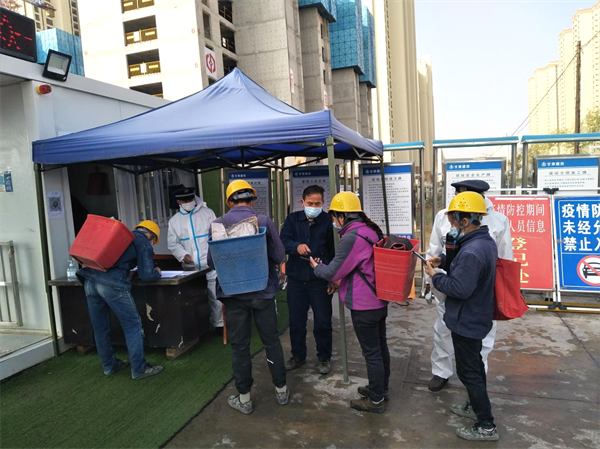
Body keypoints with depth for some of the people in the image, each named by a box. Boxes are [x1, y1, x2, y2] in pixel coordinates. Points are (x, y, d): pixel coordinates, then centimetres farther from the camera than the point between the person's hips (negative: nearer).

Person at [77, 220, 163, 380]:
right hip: (112, 283, -7)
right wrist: (157, 272, 20)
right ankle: (139, 369, 9)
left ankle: (109, 365, 32)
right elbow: (146, 275, 2)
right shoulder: (143, 242, 8)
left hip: (90, 279, 8)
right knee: (132, 324, 4)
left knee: (100, 327, 17)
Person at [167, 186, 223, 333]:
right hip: (191, 267, 2)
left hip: (211, 264, -2)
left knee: (215, 296, 0)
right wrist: (183, 255, -11)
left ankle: (218, 324, 15)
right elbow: (173, 243, 7)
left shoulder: (207, 213, 3)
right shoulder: (174, 220, 10)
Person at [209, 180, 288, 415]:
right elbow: (279, 256, -6)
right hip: (264, 291, 1)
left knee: (239, 346, 12)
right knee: (272, 341, 15)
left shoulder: (218, 224, -8)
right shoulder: (264, 221, -9)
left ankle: (244, 398, 23)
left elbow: (211, 261, -2)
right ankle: (281, 390, 28)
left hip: (233, 293, 0)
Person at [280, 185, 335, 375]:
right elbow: (283, 241, -10)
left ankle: (324, 358, 27)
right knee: (296, 321, 12)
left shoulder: (328, 221, -4)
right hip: (296, 278, 2)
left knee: (322, 321, 7)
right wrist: (297, 246, -32)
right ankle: (298, 356, 31)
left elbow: (335, 251, -1)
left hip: (320, 280, -2)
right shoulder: (292, 219, 3)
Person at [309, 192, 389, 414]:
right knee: (380, 347, 21)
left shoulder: (351, 238, -23)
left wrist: (317, 266, 4)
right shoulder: (373, 231, 5)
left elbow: (333, 272, -16)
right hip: (379, 299, 9)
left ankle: (376, 400, 19)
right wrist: (343, 280, 20)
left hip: (364, 305, -9)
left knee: (371, 352, 4)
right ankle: (381, 388, 39)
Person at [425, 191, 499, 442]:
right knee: (475, 364, 24)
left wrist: (435, 276, -18)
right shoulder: (485, 241, 2)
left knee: (468, 371, 3)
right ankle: (476, 407, 42)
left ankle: (487, 427, 16)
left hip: (466, 321, -10)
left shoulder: (472, 252, -32)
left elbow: (459, 289, -31)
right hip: (476, 318, 10)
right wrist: (443, 260, 2)